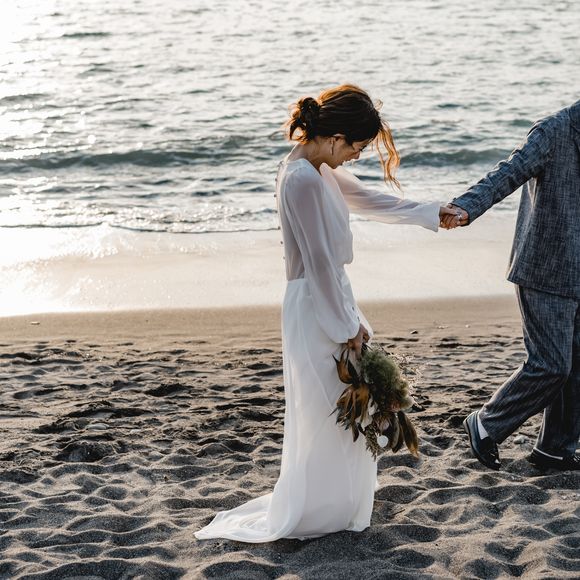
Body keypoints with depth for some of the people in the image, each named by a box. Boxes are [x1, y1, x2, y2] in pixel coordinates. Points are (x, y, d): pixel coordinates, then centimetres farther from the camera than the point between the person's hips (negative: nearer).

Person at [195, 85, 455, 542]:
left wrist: (430, 214, 28)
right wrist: (347, 326, -15)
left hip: (331, 300, 10)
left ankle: (342, 497, 36)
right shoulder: (303, 179, -24)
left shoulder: (321, 170, 7)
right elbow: (319, 264, -23)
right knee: (326, 416, 3)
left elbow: (370, 201, 23)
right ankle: (293, 518, 19)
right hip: (316, 308, -10)